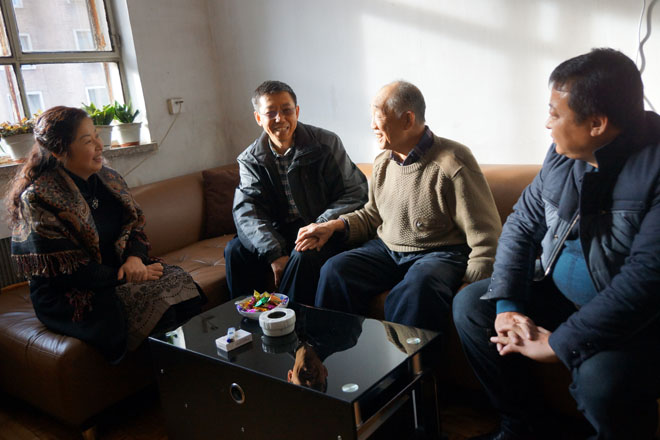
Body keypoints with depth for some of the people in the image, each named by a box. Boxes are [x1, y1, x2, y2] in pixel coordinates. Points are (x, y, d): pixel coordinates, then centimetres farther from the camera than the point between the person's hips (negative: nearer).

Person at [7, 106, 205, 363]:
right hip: (69, 297, -6)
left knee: (180, 282, -18)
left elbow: (135, 224, 11)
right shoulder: (37, 199, -15)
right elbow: (66, 272, -17)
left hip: (119, 271, 7)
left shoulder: (108, 180, 5)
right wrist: (126, 277, -17)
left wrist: (135, 257, -11)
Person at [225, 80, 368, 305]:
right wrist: (274, 253, -26)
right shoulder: (251, 159, 2)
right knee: (235, 250, -15)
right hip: (280, 234, 4)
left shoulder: (326, 144, -8)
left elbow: (354, 194, -10)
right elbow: (247, 210, -10)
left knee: (304, 256, -33)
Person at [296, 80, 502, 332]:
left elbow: (485, 237, -12)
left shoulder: (452, 165, -14)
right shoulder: (383, 162, 8)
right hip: (388, 249, 6)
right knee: (334, 271, -16)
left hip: (440, 253, -5)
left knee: (415, 289, -37)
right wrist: (334, 226, 4)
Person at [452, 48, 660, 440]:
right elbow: (522, 226, 2)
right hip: (559, 288, 7)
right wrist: (507, 305, -12)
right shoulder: (564, 154, -2)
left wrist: (558, 343, -26)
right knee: (470, 305, -2)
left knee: (602, 381, -34)